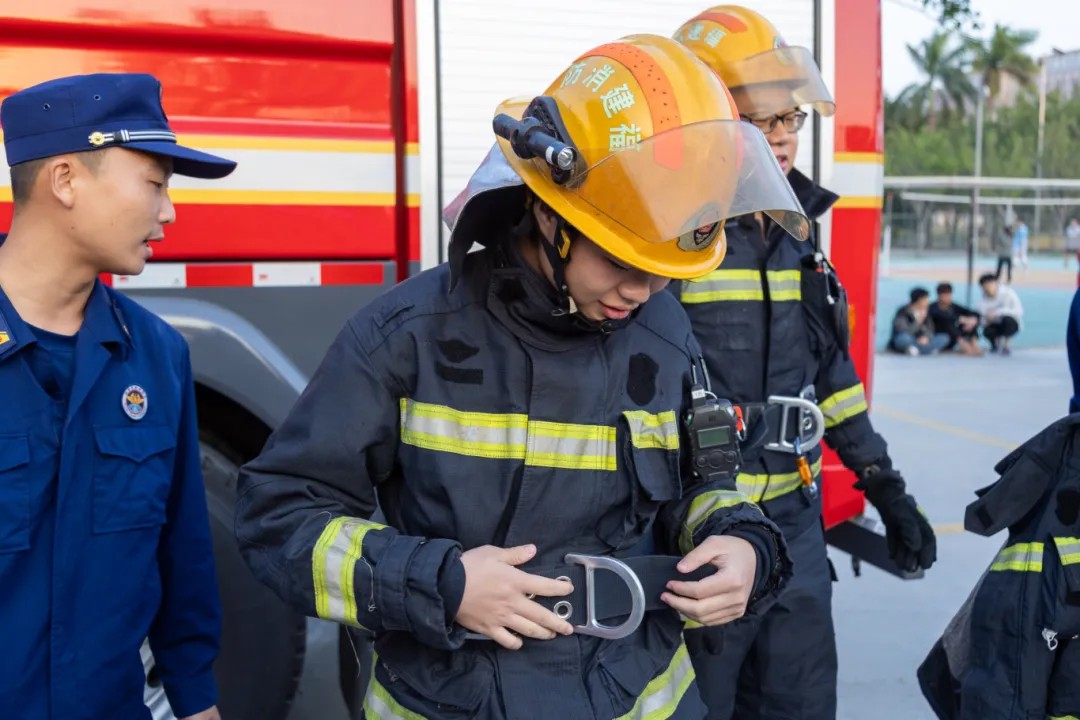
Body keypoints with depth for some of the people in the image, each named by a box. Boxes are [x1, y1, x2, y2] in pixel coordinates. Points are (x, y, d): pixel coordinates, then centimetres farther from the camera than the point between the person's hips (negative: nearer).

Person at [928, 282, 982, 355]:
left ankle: (974, 345, -32)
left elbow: (976, 314, -2)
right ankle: (965, 346, -46)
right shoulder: (933, 308, -10)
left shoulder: (954, 307, 6)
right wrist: (961, 319, -36)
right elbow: (943, 317, -32)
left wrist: (973, 320, -25)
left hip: (951, 342, 6)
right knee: (948, 322, -32)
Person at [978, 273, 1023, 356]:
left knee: (1007, 319, -37)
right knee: (987, 331, -31)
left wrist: (998, 312, -38)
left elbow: (1018, 311, -28)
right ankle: (996, 340, 8)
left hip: (1012, 324, -2)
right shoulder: (984, 300, -9)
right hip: (996, 324, 2)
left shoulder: (1008, 293, -19)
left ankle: (1006, 346, -13)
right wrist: (986, 319, -37)